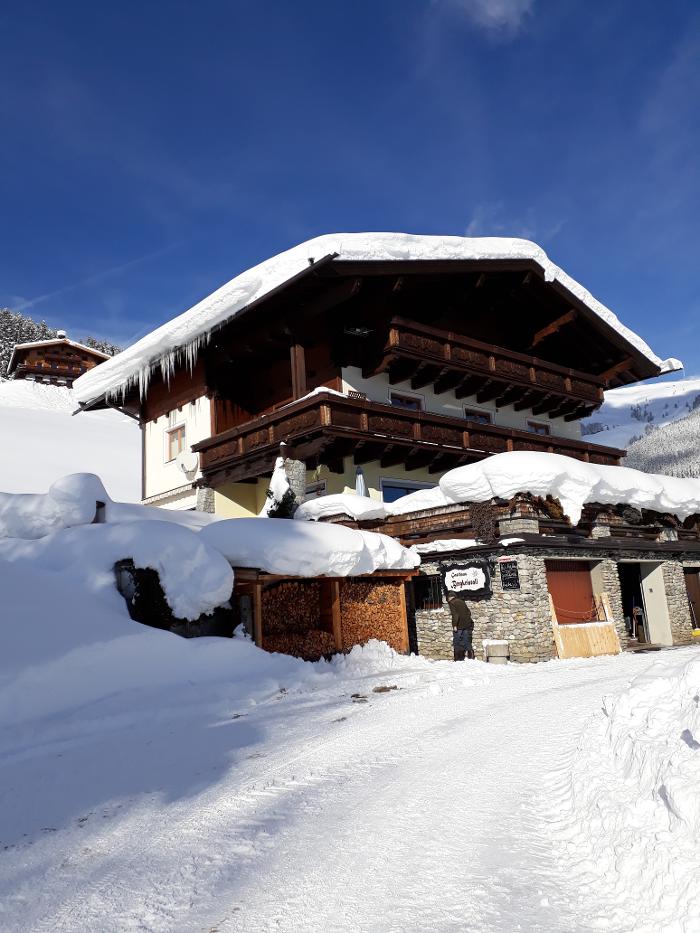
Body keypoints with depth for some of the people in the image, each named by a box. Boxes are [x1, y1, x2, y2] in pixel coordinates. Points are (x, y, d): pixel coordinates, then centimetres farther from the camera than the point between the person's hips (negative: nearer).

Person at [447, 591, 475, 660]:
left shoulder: (452, 603, -4)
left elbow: (455, 614, -16)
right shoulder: (462, 602, 18)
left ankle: (459, 659, -4)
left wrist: (454, 625, -18)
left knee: (457, 642, -1)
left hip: (459, 626, -7)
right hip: (467, 625, 7)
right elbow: (469, 612, 21)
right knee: (467, 642, 11)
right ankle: (471, 657, 5)